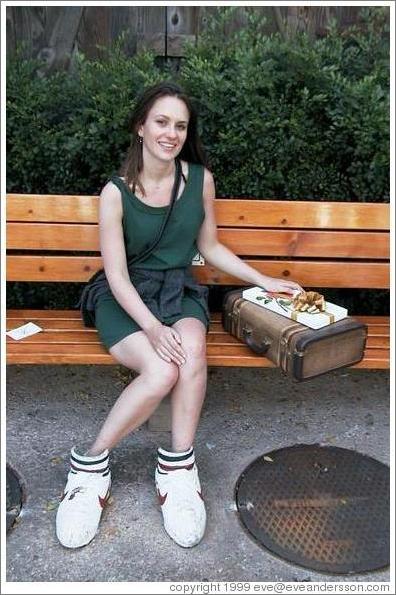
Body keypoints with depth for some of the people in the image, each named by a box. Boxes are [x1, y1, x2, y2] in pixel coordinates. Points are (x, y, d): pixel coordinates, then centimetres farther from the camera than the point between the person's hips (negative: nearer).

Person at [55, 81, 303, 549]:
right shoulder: (116, 192, -8)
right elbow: (117, 275, -12)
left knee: (191, 347, -34)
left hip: (178, 289, 3)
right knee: (162, 370, -31)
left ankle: (176, 466, -18)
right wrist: (152, 326, -28)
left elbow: (209, 247, 13)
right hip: (125, 296, -2)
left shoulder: (200, 179, 1)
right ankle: (90, 464, -9)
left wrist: (264, 281, 8)